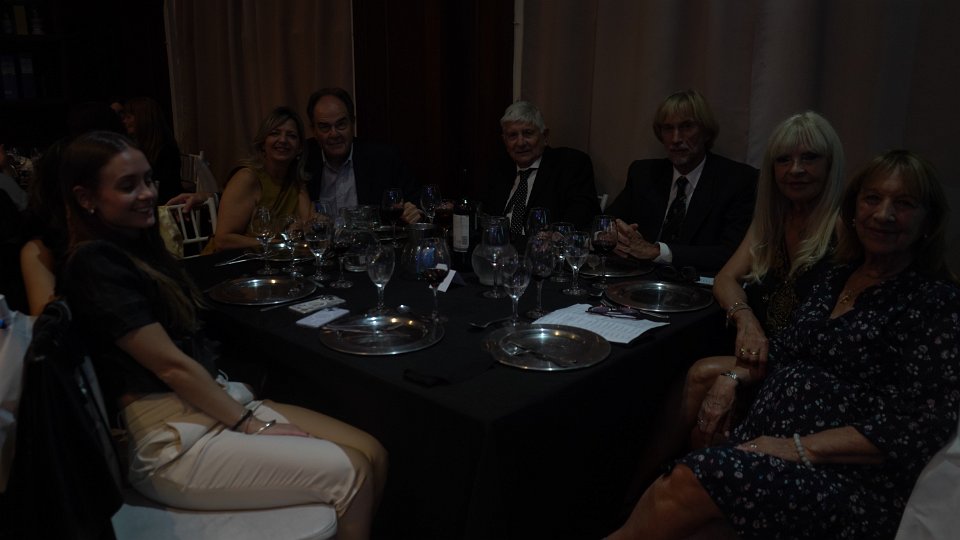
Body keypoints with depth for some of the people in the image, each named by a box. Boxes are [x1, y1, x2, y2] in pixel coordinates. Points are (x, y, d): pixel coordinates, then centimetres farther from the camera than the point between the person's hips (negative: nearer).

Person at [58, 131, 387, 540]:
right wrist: (252, 426, -14)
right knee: (349, 473, -17)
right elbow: (171, 364, -18)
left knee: (373, 456, -4)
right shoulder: (94, 263, -14)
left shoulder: (140, 244, 13)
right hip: (176, 441, -9)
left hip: (219, 402, 9)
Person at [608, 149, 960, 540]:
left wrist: (801, 447, -18)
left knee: (688, 484, -27)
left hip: (851, 481, -5)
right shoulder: (837, 276, 14)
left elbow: (922, 424, -13)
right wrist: (736, 375, 1)